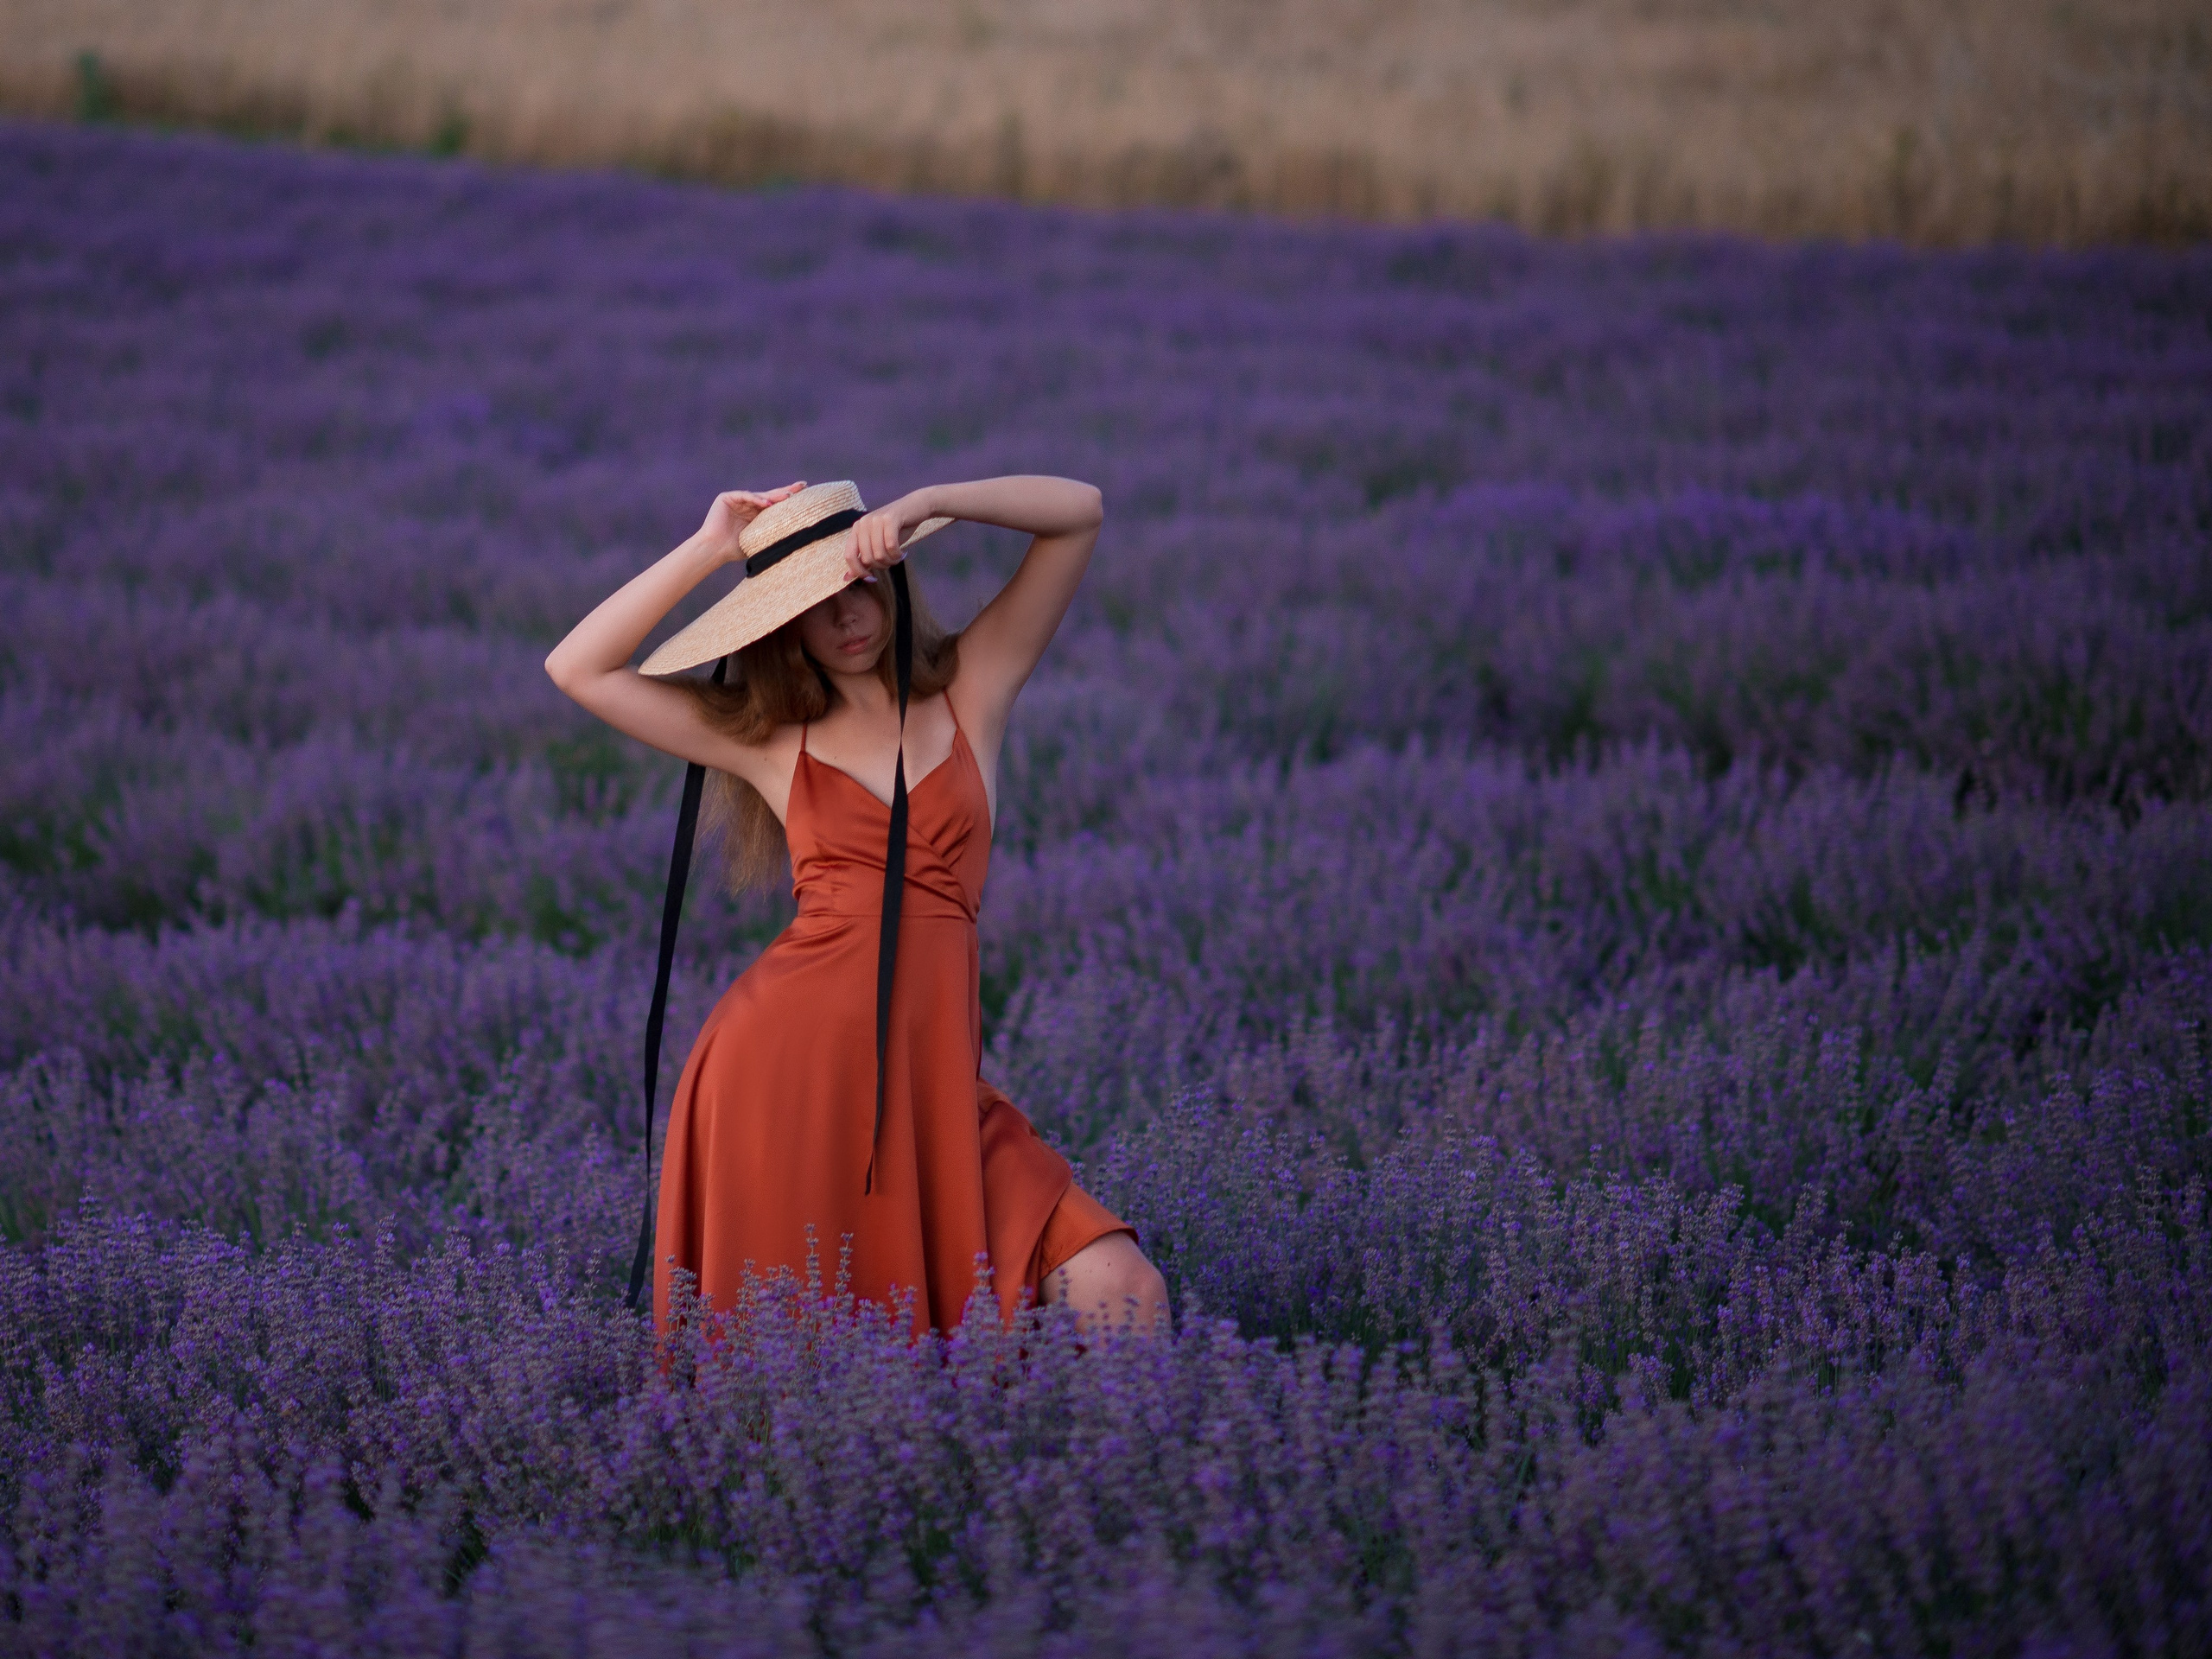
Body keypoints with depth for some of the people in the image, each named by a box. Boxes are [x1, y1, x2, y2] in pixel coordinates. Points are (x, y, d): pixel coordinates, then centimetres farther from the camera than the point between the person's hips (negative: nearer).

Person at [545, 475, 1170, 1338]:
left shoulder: (970, 693, 12)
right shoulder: (769, 740, 12)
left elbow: (1079, 511, 7)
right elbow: (577, 668, 7)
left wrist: (925, 503, -5)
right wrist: (707, 550, 6)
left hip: (931, 1074, 0)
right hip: (788, 1060, 0)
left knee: (1121, 1297, -16)